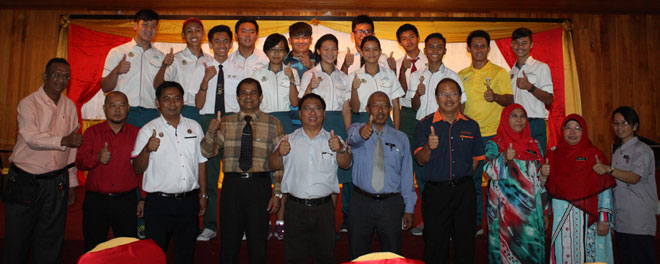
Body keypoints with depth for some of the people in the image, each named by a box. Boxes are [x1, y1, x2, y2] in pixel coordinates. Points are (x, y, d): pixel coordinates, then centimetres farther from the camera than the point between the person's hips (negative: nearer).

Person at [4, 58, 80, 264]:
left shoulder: (70, 106, 8)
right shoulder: (28, 104, -5)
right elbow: (31, 138, -20)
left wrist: (72, 182, 11)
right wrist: (63, 140, -35)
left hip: (57, 182, 3)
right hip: (25, 181, -3)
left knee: (51, 240, 11)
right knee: (17, 239, 7)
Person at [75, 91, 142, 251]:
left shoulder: (137, 134, 4)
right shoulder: (92, 132, 7)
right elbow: (79, 163, -1)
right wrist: (97, 158, -22)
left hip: (126, 202, -1)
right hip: (95, 200, 1)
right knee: (93, 250, 12)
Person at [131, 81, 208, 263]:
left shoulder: (194, 127, 8)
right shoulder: (148, 130, -2)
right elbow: (138, 169, -6)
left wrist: (203, 195, 12)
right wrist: (147, 149, -25)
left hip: (189, 201, 3)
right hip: (159, 203, -3)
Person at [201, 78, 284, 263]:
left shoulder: (273, 124, 3)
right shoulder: (225, 123, 10)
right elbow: (207, 152, 5)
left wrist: (277, 192, -4)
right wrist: (211, 132, -14)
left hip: (260, 185, -1)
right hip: (232, 184, 2)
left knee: (258, 242, 8)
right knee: (229, 241, 10)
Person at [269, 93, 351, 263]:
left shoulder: (334, 140, 6)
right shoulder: (289, 140, 8)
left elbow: (345, 164, -8)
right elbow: (274, 166, 2)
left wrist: (340, 149, -30)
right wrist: (279, 153, -21)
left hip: (324, 208, 0)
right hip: (295, 207, 0)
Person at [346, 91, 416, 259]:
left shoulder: (401, 138, 7)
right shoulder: (357, 129, 1)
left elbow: (407, 176, 6)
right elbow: (352, 137, -25)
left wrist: (409, 208, 1)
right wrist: (361, 132, -49)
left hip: (391, 204, 1)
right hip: (361, 203, -1)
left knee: (392, 256, 12)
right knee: (357, 255, 11)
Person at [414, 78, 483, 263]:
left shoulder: (471, 125, 7)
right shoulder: (425, 124, -1)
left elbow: (476, 159, 13)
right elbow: (420, 160, -11)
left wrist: (463, 178, 1)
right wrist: (429, 147, -31)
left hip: (464, 191, 2)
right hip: (435, 191, -2)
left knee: (465, 242, 11)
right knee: (435, 243, 5)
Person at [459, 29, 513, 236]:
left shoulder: (499, 72, 4)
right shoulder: (461, 76, 13)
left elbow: (510, 100, -3)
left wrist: (495, 96, -23)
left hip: (493, 134, -3)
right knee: (471, 179, 5)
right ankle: (476, 223, 17)